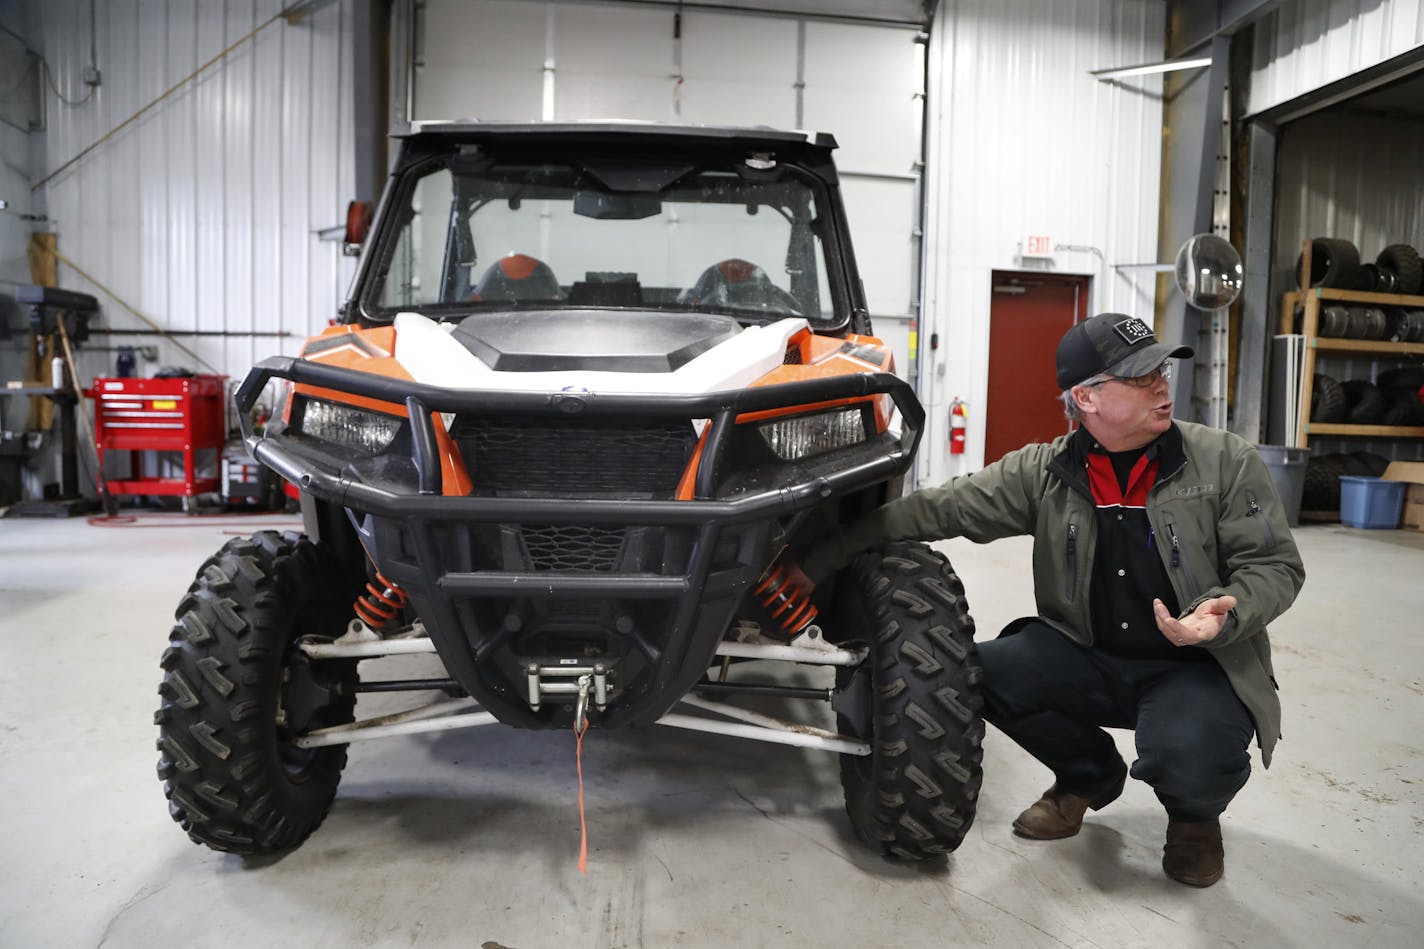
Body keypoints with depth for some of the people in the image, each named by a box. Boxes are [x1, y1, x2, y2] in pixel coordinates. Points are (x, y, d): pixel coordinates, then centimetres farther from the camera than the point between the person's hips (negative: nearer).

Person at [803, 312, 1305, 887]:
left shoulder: (1225, 462, -7)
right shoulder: (1043, 473, -4)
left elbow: (1275, 565, -3)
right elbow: (941, 509, -5)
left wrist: (1223, 612, -27)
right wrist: (829, 553, -9)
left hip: (1200, 666, -3)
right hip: (1088, 660, 3)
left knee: (1187, 758, -33)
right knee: (981, 672, -20)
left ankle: (1195, 813, 10)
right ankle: (1089, 776, 11)